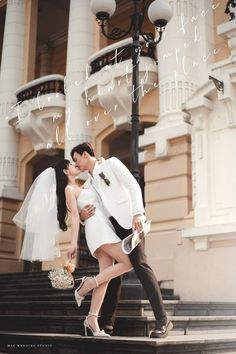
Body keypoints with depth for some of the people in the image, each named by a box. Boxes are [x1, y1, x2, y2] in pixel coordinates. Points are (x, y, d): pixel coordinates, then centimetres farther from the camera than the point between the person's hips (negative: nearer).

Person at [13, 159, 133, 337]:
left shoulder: (80, 188, 26)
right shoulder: (69, 189, 2)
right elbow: (75, 216, -9)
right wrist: (74, 243, -15)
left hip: (105, 228, 8)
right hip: (97, 227, -8)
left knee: (106, 275, -2)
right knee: (127, 263, -17)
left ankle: (92, 319, -4)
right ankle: (89, 284, -10)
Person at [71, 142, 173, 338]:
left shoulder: (111, 163, 6)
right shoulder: (88, 184, 23)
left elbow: (133, 186, -5)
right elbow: (85, 209, 18)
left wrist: (137, 213, -18)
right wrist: (82, 216, -7)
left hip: (128, 220, -7)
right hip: (110, 225, 7)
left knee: (139, 263, -18)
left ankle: (162, 320, -19)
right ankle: (107, 322, 7)